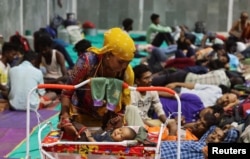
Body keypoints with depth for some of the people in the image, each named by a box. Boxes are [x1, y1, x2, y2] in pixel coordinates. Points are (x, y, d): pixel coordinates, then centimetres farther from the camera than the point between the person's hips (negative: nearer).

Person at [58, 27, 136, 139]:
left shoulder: (126, 73, -16)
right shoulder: (87, 62, -26)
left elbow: (123, 102, -7)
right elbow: (67, 92, -21)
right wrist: (65, 120, -30)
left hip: (105, 120, 3)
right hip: (80, 116, -3)